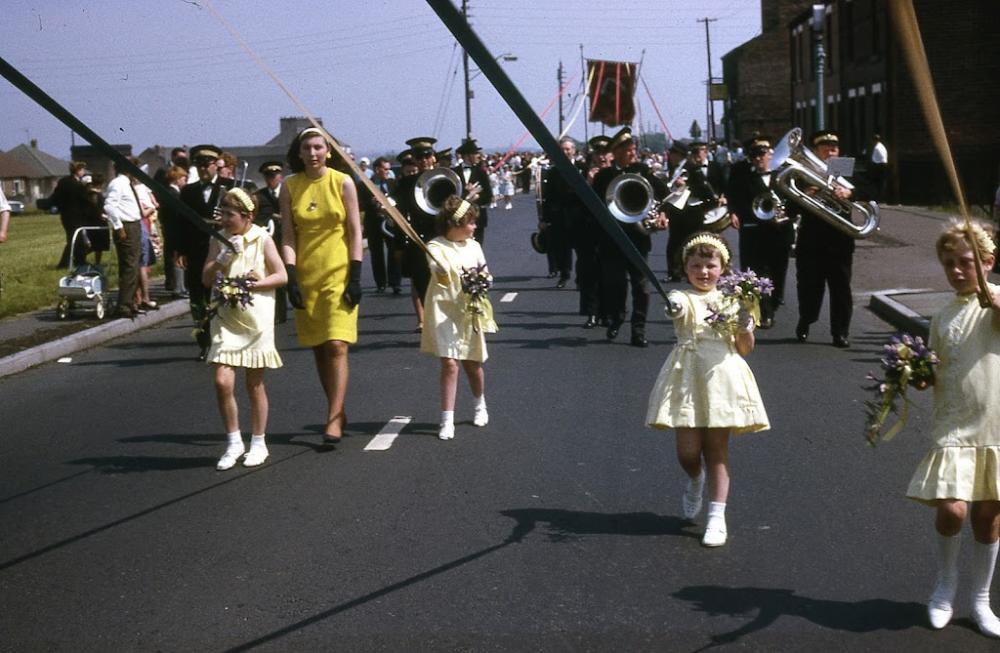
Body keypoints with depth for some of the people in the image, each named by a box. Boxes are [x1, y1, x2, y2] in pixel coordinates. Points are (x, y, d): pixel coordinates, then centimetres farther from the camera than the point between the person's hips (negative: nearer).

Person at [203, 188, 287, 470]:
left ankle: (258, 443, 20)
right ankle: (233, 442, 7)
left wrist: (253, 285, -16)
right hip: (227, 317, 3)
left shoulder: (262, 239, -3)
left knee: (255, 383, 7)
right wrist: (222, 257, -12)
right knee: (222, 381, -9)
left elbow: (281, 276, -4)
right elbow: (206, 278, 3)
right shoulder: (219, 240, 7)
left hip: (256, 317, -2)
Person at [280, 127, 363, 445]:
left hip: (338, 274, -3)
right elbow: (288, 236, 2)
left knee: (336, 346, -11)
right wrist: (291, 278, -7)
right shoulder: (290, 186, 4)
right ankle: (338, 412, 19)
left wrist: (355, 277, -7)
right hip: (306, 276, 3)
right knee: (319, 348, 8)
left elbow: (355, 231, -1)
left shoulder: (343, 182, -1)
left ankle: (333, 419, -11)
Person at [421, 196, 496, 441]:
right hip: (444, 310, -4)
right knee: (449, 363, -14)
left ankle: (480, 405, 38)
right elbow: (442, 274, -26)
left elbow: (485, 272, 16)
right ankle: (447, 420, -11)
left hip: (470, 310, 4)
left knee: (472, 363, 12)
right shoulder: (436, 247, -9)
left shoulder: (473, 246, 8)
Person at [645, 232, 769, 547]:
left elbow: (745, 349, 10)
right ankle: (695, 481, 34)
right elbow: (677, 306, -26)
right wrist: (673, 307, -50)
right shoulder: (683, 298, 1)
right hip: (688, 377, -1)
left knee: (717, 449, 2)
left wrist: (744, 325, -10)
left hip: (722, 377, 1)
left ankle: (717, 516, 6)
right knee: (687, 451, -3)